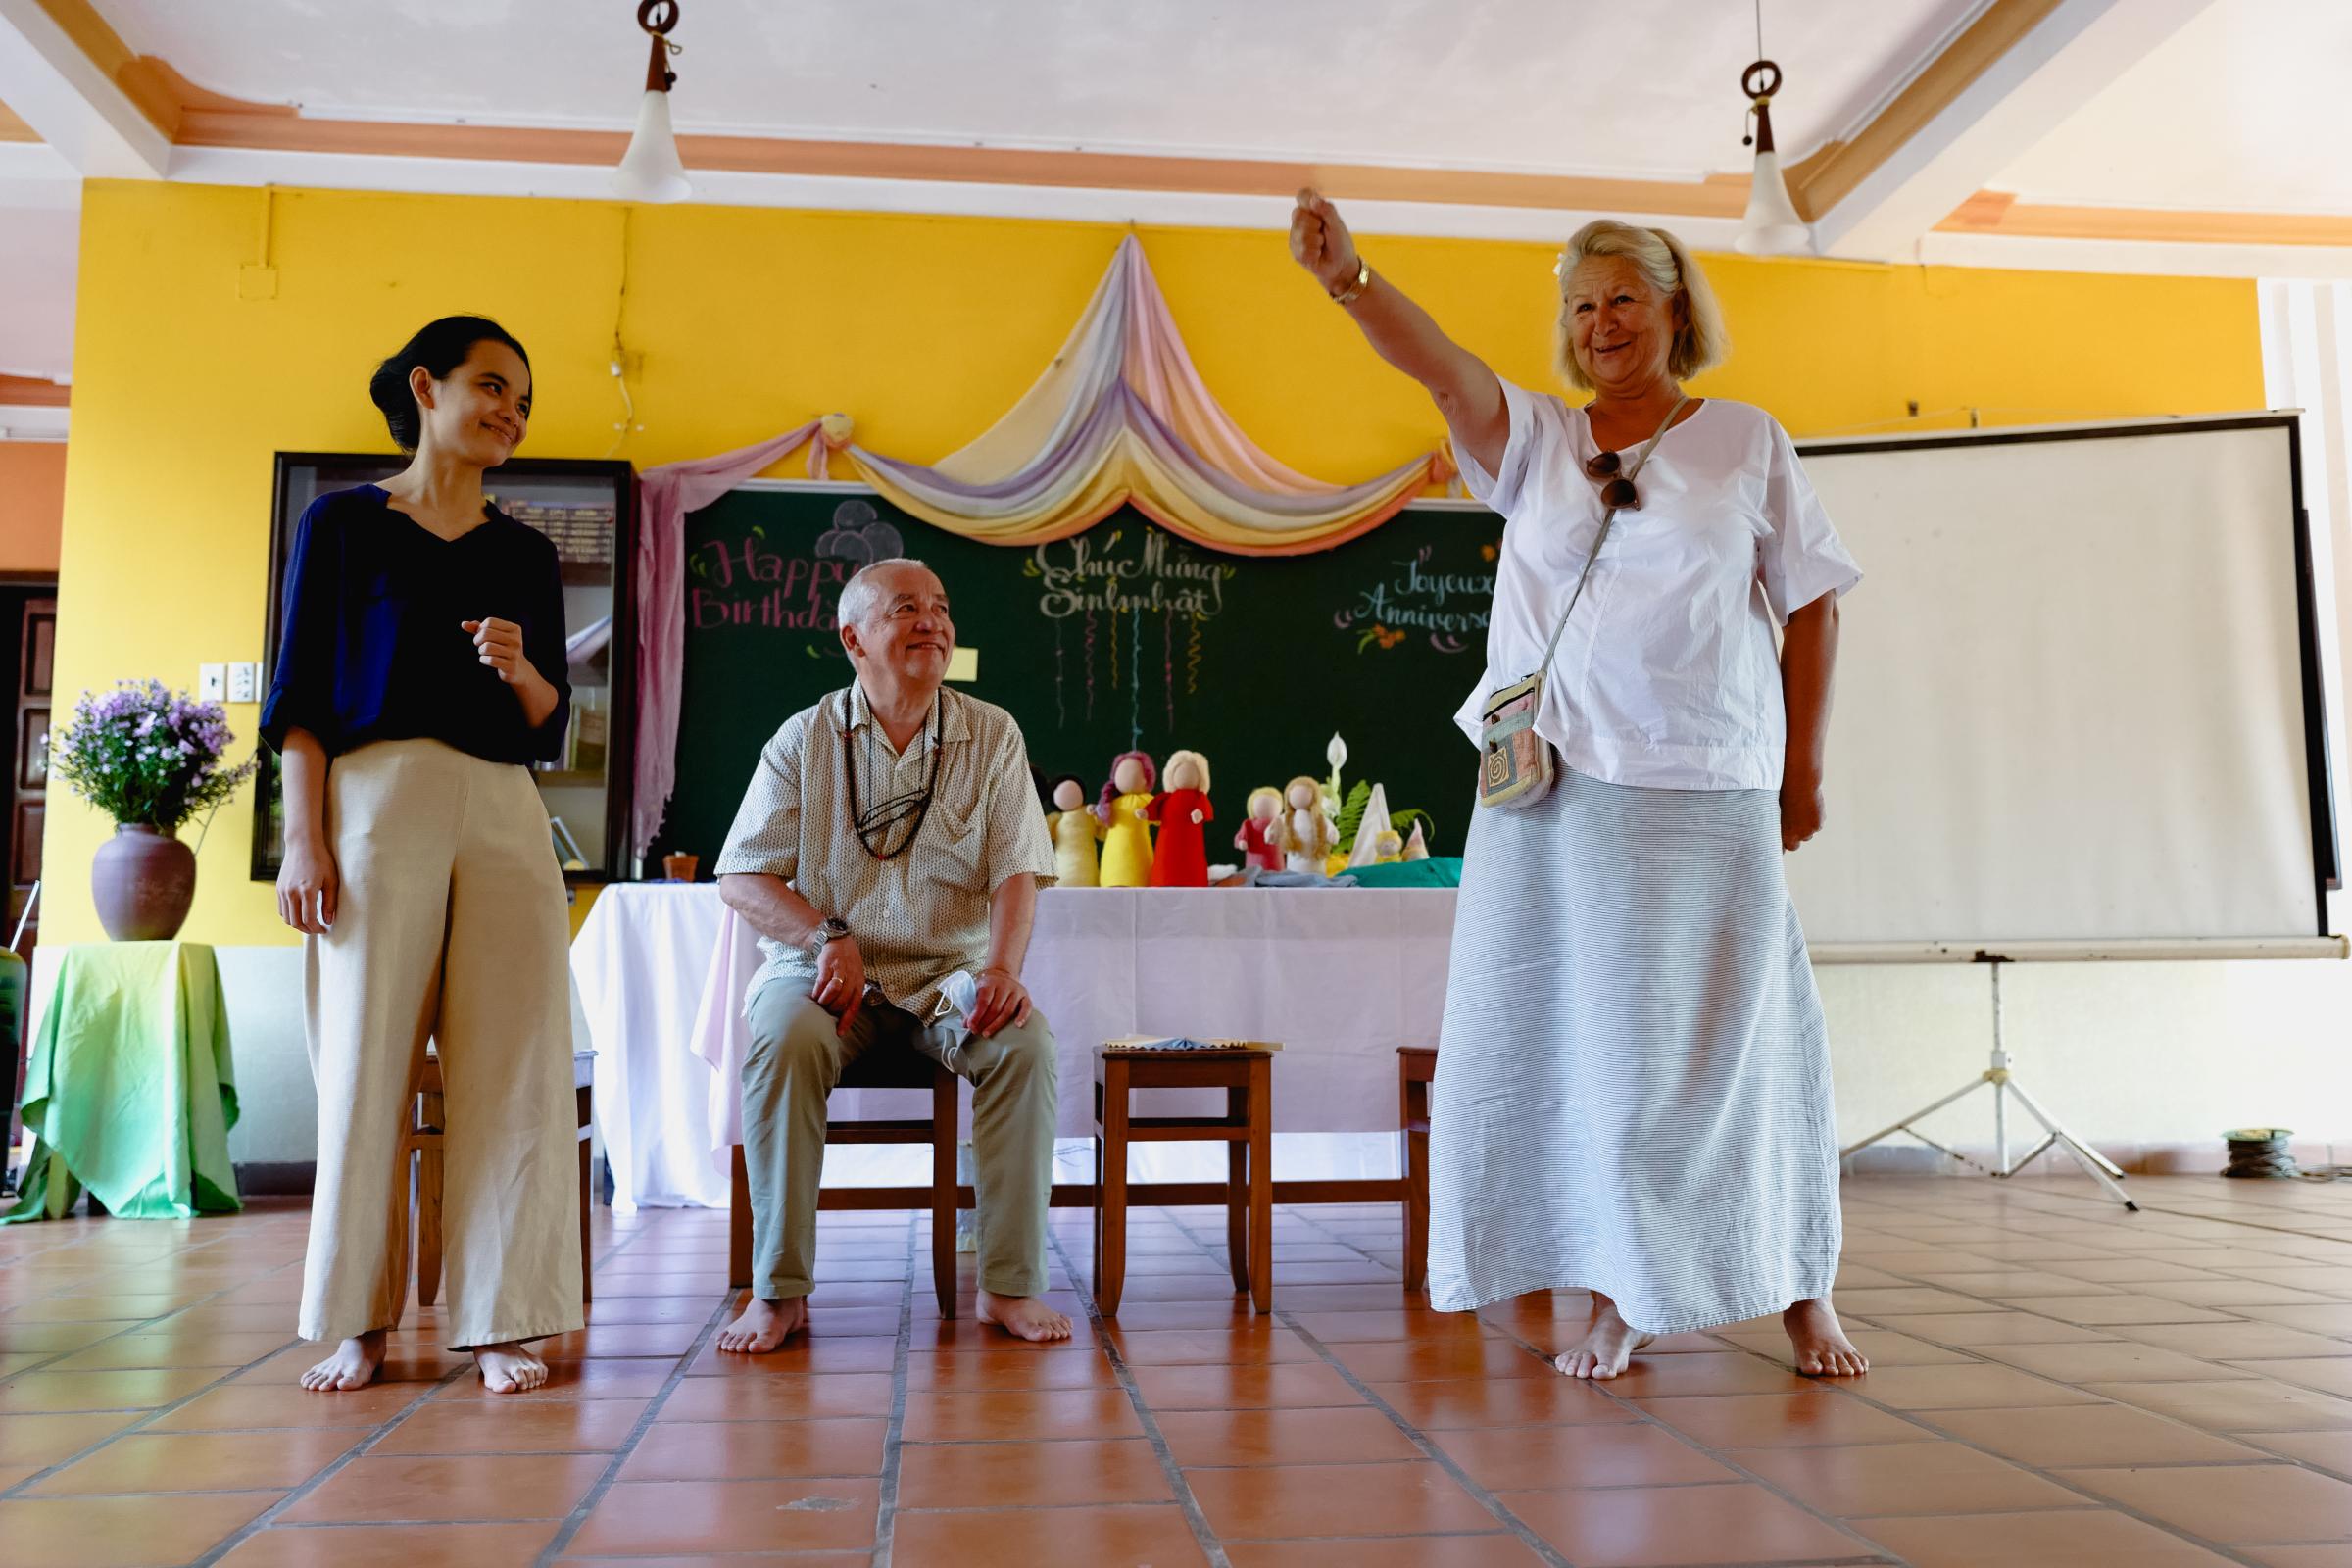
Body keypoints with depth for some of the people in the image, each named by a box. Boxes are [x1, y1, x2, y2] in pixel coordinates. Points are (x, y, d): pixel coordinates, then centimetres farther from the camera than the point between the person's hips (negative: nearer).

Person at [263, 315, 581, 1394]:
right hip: (377, 801, -3)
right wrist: (305, 837, -7)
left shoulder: (526, 554, 18)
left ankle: (500, 1319, 4)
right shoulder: (344, 523, 8)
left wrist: (523, 670, -5)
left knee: (511, 1065, -2)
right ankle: (358, 1320, 10)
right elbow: (302, 695, 2)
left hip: (505, 817, 3)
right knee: (367, 1061, -2)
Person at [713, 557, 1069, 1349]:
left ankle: (1008, 1283, -18)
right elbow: (741, 878, -1)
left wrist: (1002, 967, -22)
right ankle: (779, 1290, -21)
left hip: (949, 972, 1)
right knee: (784, 1037, -33)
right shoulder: (804, 739, 3)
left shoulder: (992, 735, 5)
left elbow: (1016, 872, -2)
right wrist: (827, 937, -19)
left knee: (1024, 1040, -28)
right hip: (825, 969, -1)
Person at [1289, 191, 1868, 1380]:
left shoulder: (1747, 442, 7)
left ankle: (1800, 1291, 24)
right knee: (1584, 1039, 3)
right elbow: (1438, 363, -10)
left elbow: (1810, 606, 9)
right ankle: (1616, 1296, 17)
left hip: (1712, 794, -1)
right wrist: (1349, 281, -28)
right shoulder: (1537, 440, 8)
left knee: (1739, 1037, 5)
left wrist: (1804, 768, 5)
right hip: (1558, 790, 1)